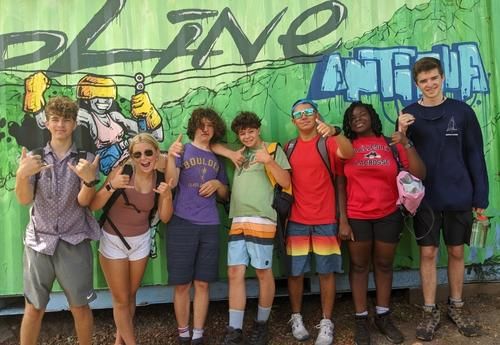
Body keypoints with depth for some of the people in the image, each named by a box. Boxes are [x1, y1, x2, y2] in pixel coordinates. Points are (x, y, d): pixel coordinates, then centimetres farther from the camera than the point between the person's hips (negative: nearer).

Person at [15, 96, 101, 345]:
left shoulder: (85, 159, 0)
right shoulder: (35, 158, 3)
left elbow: (84, 200, -9)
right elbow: (24, 199, -7)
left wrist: (89, 180, -30)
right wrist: (22, 174, -27)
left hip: (74, 243, -1)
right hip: (39, 241, 1)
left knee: (80, 307, 9)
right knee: (34, 308, 10)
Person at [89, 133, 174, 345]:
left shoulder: (160, 178, -8)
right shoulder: (122, 172, -18)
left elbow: (164, 218, -5)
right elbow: (93, 206, -19)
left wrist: (167, 196, -23)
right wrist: (111, 186, -34)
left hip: (141, 242, 3)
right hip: (113, 241, -3)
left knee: (131, 296, 17)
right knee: (121, 300, 6)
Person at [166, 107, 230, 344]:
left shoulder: (217, 157, 14)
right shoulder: (183, 150, 3)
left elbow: (225, 195, 18)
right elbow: (171, 182, -12)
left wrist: (217, 184, -3)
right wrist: (170, 157, -28)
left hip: (209, 226, 3)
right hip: (182, 223, -3)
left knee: (202, 283, 8)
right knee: (182, 284, 3)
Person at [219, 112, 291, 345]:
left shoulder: (273, 149, 6)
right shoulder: (240, 153, 20)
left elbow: (286, 182, -2)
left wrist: (269, 161, -16)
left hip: (261, 219, -5)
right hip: (238, 220, 5)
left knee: (263, 272, 2)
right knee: (235, 273, 1)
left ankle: (261, 325, 19)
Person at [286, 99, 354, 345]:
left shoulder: (328, 143, -2)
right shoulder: (289, 148, 8)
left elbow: (348, 153, -24)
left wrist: (334, 132, -40)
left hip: (325, 219, -2)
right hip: (296, 220, 3)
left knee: (326, 271, 5)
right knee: (295, 272, 7)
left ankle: (326, 322, 17)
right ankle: (296, 318, 24)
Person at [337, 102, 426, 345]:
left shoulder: (392, 145, 3)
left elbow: (419, 175, -3)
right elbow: (340, 185, -2)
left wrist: (407, 144, -14)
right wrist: (342, 220, -7)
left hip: (388, 216, 2)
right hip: (356, 217, -1)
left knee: (384, 265, 12)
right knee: (359, 266, 8)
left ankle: (383, 316, 27)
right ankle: (361, 319, 20)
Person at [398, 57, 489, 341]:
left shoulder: (462, 111, -1)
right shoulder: (409, 115, 0)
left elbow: (475, 156, 0)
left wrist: (480, 197, -2)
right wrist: (401, 135, -18)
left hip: (459, 197, 1)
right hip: (425, 198, 0)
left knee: (456, 252, 12)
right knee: (428, 253, 6)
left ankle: (457, 307, 29)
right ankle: (430, 311, 19)